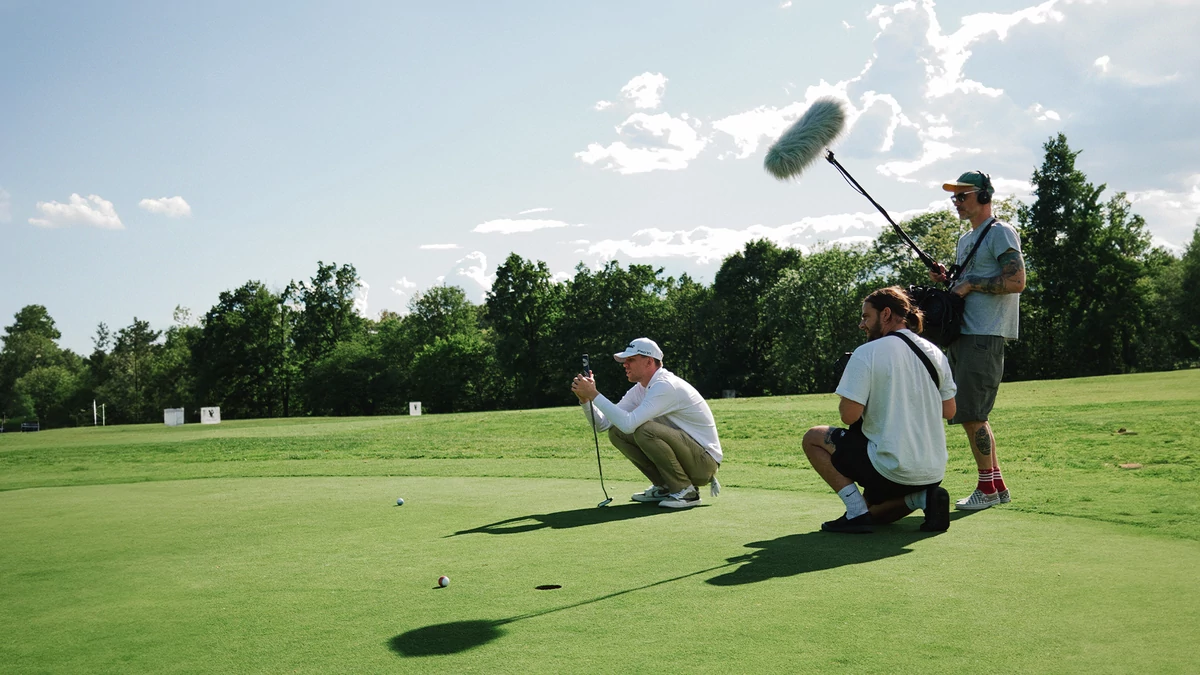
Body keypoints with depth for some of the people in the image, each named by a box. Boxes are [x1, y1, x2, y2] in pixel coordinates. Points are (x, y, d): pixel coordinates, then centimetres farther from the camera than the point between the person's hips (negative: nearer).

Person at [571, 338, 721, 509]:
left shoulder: (666, 386, -22)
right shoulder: (640, 390, 7)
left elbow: (629, 423, -33)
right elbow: (602, 424, 4)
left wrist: (594, 394, -27)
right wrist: (585, 398, -13)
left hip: (705, 461, -9)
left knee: (644, 430, -31)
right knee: (616, 432, 0)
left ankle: (686, 491, -14)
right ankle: (664, 487, 9)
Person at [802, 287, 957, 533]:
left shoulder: (866, 353, -13)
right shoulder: (935, 353, 7)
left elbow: (849, 415, -17)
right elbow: (948, 411, 13)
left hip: (890, 469, -7)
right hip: (933, 472, 7)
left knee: (812, 438, 11)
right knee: (872, 511, 32)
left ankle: (857, 512, -1)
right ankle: (923, 497, 3)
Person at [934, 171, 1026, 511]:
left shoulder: (1000, 233, -6)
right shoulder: (965, 239, 22)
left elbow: (1016, 281, -16)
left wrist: (970, 284, -14)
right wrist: (946, 279, 9)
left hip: (985, 336, -10)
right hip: (962, 333, 10)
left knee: (970, 413, -11)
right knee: (972, 414, 11)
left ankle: (987, 488, -1)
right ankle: (998, 486, 19)